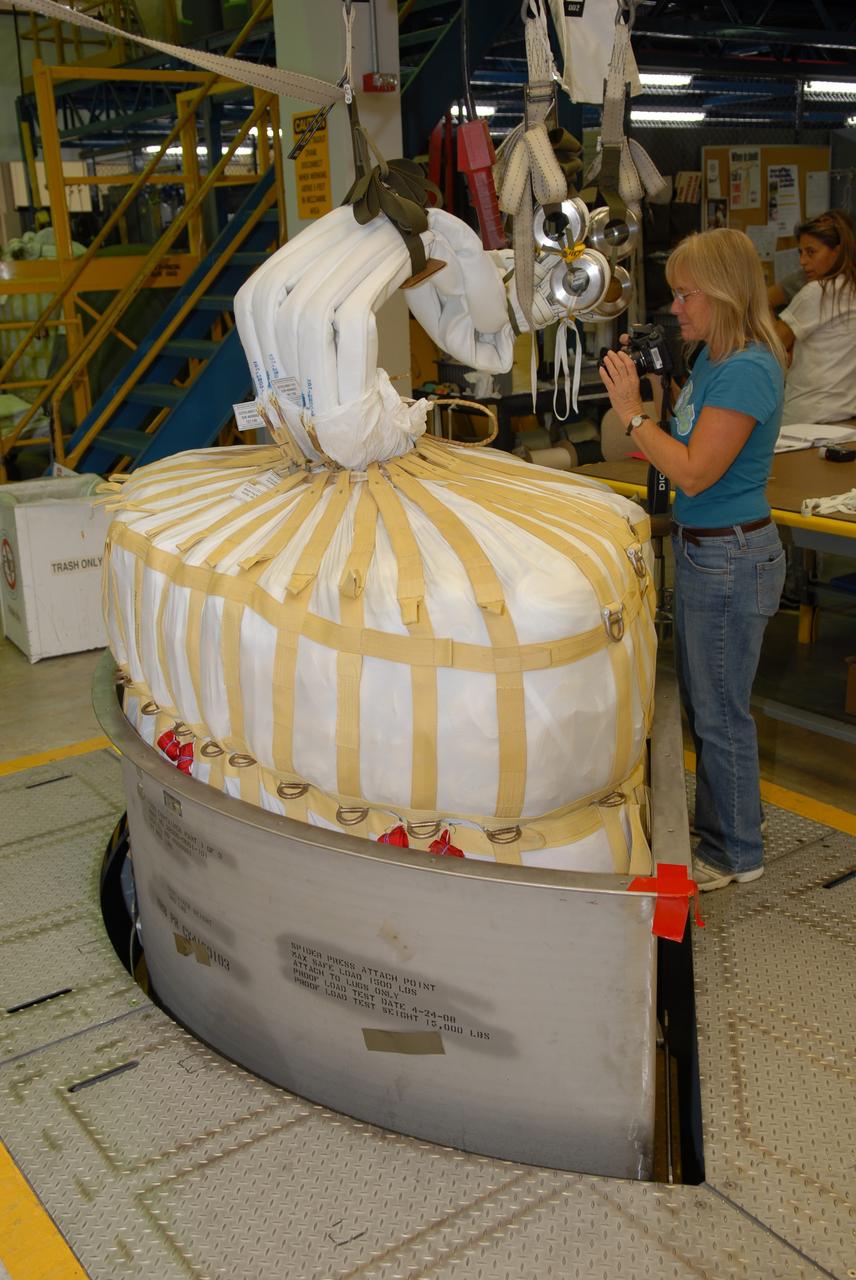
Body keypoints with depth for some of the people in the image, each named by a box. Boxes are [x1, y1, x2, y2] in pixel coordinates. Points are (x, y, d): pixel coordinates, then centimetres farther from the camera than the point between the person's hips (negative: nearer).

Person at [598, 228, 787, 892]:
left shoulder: (746, 371, -22)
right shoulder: (711, 358, 8)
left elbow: (694, 472, -24)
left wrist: (634, 412, -19)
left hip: (732, 556, -10)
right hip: (702, 549, 10)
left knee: (721, 712, 4)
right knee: (701, 700, 21)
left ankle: (737, 853, 22)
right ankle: (725, 819, 40)